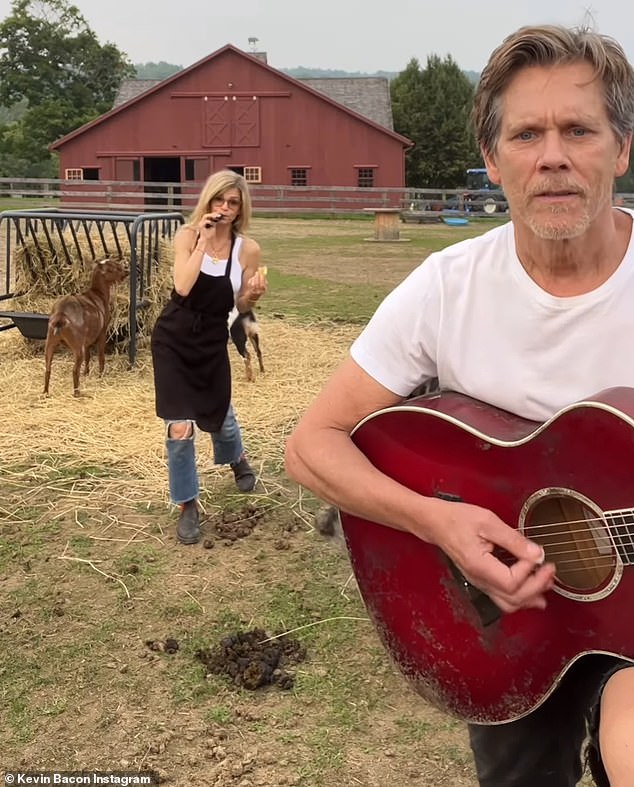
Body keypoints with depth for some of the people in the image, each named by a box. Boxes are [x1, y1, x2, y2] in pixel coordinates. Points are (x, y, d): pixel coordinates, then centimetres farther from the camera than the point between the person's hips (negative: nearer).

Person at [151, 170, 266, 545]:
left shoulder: (248, 249, -8)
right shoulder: (188, 234, -11)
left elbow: (242, 306, 1)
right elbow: (183, 287, -27)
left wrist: (254, 294, -20)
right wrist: (203, 240, -25)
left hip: (212, 343, 2)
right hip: (173, 339, -1)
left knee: (219, 416, 17)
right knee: (179, 429, -7)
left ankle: (237, 459, 54)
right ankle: (188, 506, 14)